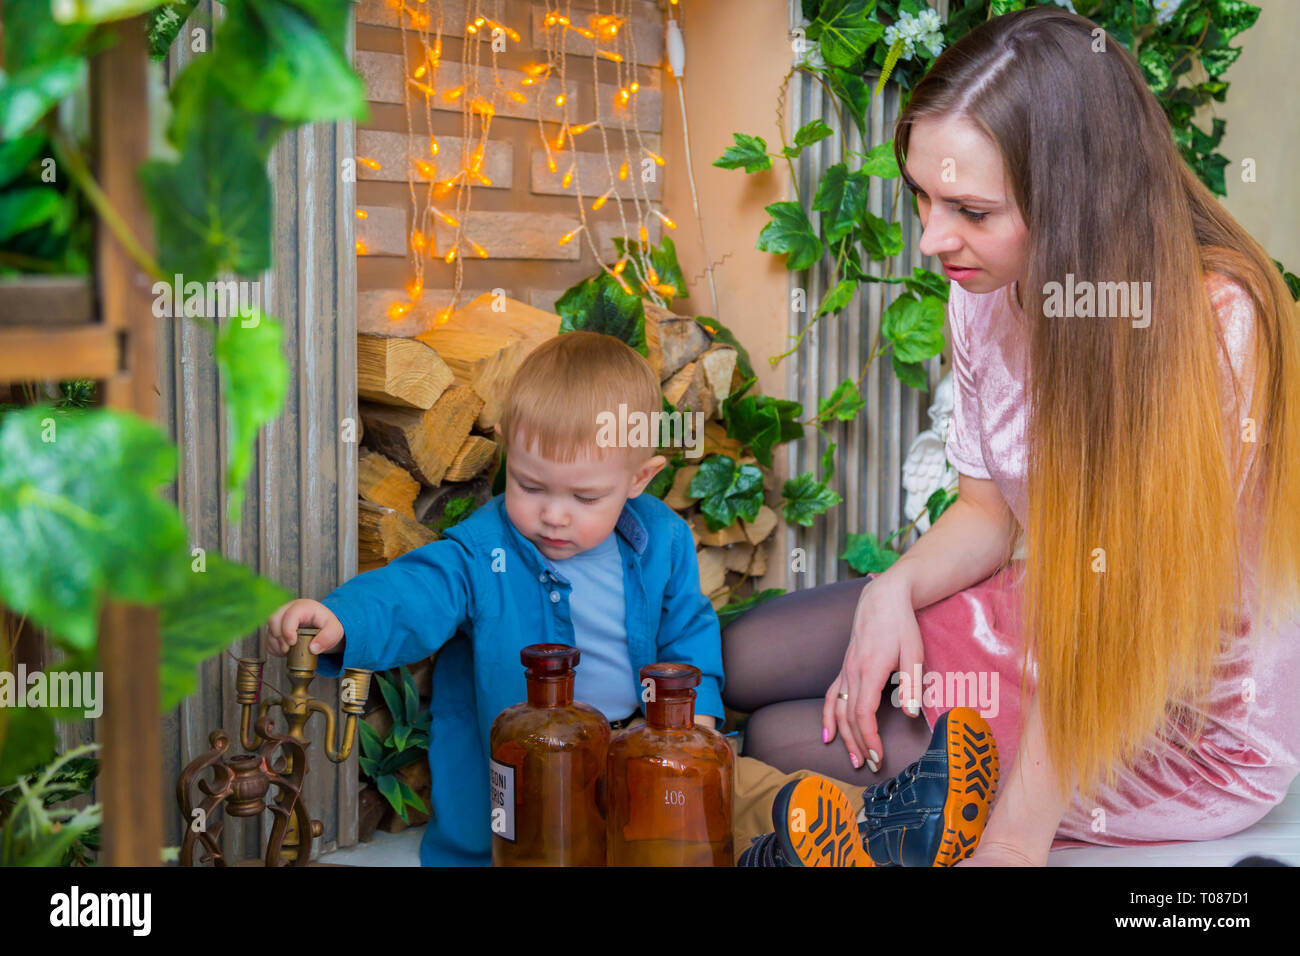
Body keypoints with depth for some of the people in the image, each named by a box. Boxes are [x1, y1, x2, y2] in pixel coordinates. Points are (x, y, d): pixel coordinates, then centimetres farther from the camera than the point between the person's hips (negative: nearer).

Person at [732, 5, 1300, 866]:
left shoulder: (1214, 325, -30)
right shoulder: (989, 287, -7)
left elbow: (1142, 618, -26)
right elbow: (990, 511, 5)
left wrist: (1017, 836, -24)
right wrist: (894, 591, -15)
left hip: (1186, 714, -7)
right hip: (1045, 612, 7)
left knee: (782, 746, -10)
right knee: (741, 662, 5)